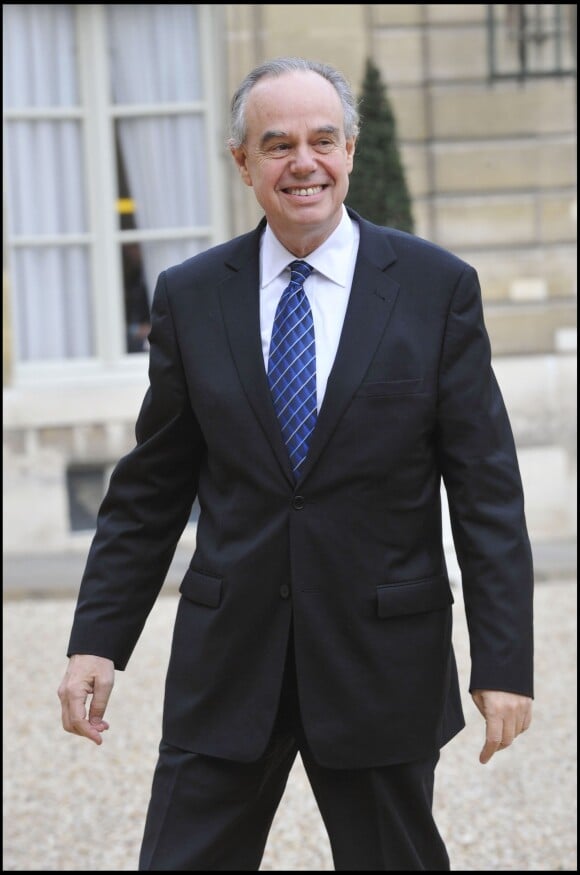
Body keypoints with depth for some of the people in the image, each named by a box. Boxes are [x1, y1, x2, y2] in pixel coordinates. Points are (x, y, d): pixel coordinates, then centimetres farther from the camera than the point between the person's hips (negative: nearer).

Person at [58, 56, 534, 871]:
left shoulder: (438, 286, -2)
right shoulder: (190, 296, 4)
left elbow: (486, 491, -3)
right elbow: (149, 490, 8)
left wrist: (504, 661, -8)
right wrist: (98, 641, 2)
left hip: (384, 665, -1)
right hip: (225, 665, 2)